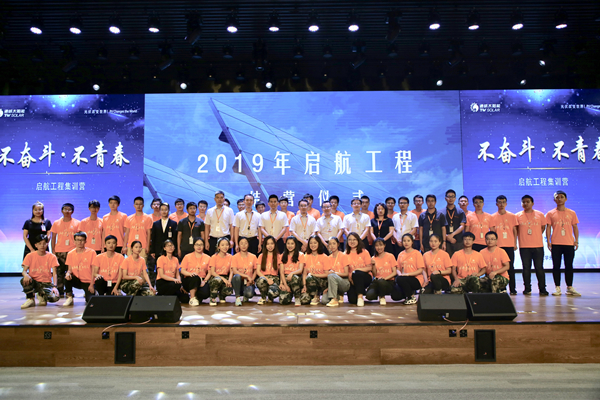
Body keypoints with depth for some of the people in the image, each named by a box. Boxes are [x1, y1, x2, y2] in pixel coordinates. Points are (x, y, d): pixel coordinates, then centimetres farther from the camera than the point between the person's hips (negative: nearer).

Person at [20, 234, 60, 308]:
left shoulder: (52, 257, 0)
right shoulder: (30, 256, 2)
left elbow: (54, 273, -7)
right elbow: (24, 271, -4)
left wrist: (54, 286, -22)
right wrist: (26, 275, -30)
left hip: (46, 283, 0)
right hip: (34, 282, 0)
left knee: (55, 298, -29)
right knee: (24, 280, -35)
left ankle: (41, 296, 9)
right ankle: (30, 299, -8)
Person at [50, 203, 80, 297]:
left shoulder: (77, 223, 6)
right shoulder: (56, 223, 11)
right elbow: (53, 238, 11)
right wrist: (53, 251, 4)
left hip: (72, 252, -2)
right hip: (59, 252, 2)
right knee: (59, 273, 2)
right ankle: (60, 292, 10)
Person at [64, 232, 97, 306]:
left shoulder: (91, 252, -7)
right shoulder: (70, 254, 4)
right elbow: (70, 269, 6)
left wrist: (92, 285, -13)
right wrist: (68, 273, -19)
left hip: (88, 282, -3)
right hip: (77, 281, 3)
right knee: (67, 277, -29)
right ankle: (69, 298, -7)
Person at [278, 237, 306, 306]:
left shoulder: (300, 255, 5)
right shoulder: (283, 256, 11)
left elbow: (300, 270, -7)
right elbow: (281, 272, 2)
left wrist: (292, 273, -29)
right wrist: (285, 284, -12)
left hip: (297, 278, -1)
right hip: (285, 278, 1)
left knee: (293, 277, -40)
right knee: (283, 301, -24)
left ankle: (297, 298, -18)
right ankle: (290, 293, 11)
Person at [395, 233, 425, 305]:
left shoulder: (417, 253, -2)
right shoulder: (400, 255, 12)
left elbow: (420, 270, -8)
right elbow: (398, 269, 11)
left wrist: (407, 274, -19)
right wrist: (400, 274, -12)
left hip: (416, 280, -4)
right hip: (404, 279, 5)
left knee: (399, 279, -34)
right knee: (395, 296, -19)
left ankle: (412, 297, -11)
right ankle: (411, 291, 12)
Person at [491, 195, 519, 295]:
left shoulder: (512, 216, 8)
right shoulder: (493, 217, 7)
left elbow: (514, 230, 9)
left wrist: (515, 243, 3)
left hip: (509, 245, 0)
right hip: (498, 245, 0)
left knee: (510, 267, 1)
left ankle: (512, 289, 7)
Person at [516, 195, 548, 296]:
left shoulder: (540, 214, 6)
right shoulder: (518, 215, 4)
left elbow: (543, 227, 15)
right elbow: (515, 229, 11)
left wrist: (536, 236, 7)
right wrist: (522, 237, 4)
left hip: (538, 245, 0)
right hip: (524, 246, 0)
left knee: (539, 267, 1)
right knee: (526, 267, 4)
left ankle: (542, 288, 11)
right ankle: (527, 288, 12)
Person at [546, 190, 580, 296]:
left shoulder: (572, 213, 9)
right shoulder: (550, 213, 5)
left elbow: (575, 227, 10)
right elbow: (548, 228, 4)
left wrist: (576, 241, 1)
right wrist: (548, 241, -5)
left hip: (569, 243, 1)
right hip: (556, 244, -1)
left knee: (569, 266, 4)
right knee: (556, 266, 1)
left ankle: (570, 288, 12)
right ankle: (557, 288, 7)